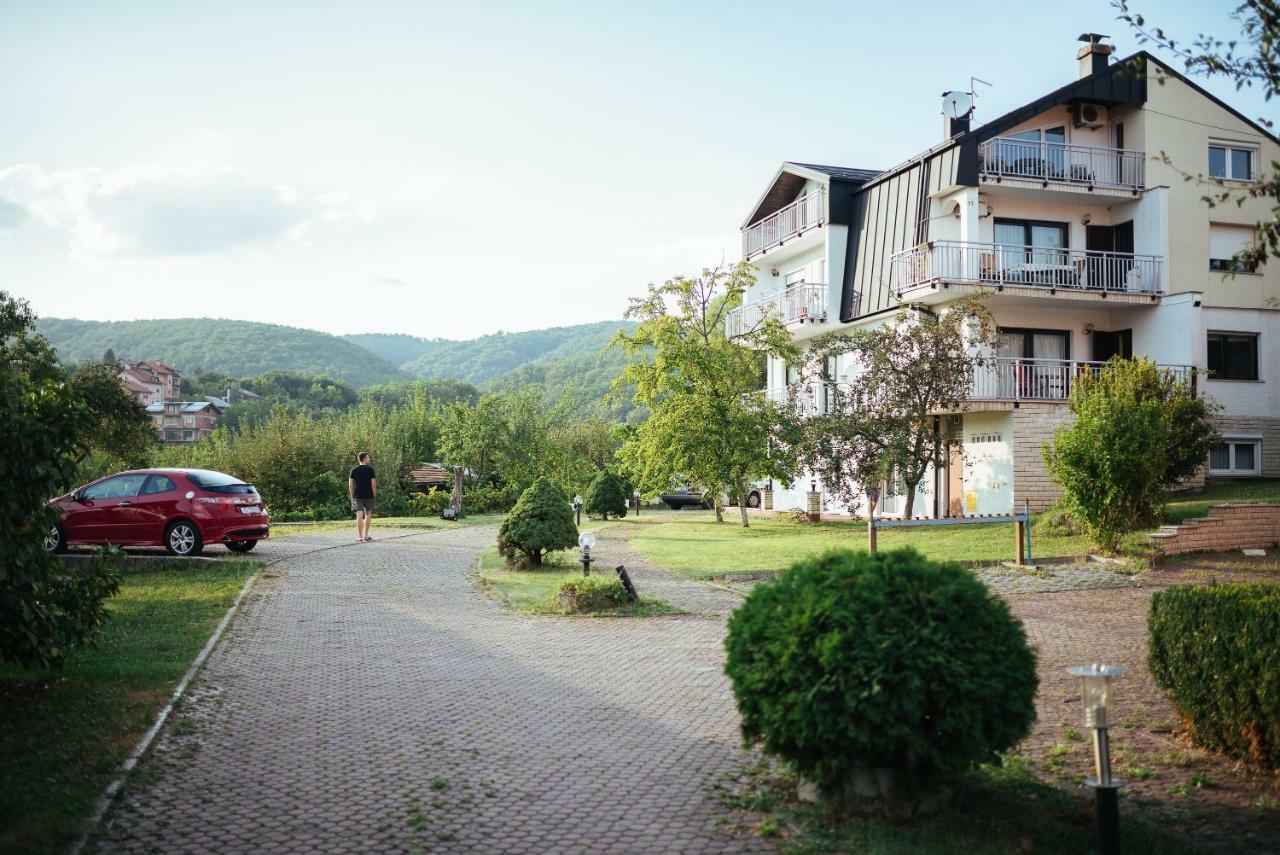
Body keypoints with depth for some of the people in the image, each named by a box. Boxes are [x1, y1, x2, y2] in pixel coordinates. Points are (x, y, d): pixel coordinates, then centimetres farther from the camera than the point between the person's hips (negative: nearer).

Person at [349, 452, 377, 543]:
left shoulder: (354, 470, 4)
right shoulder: (370, 469, -3)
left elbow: (350, 485, 1)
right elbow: (373, 484, -6)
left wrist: (352, 496, 10)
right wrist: (374, 494, 4)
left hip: (357, 496, 1)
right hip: (369, 496, -1)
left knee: (359, 516, -4)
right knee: (368, 514, 14)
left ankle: (359, 537, -8)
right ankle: (365, 535, 20)